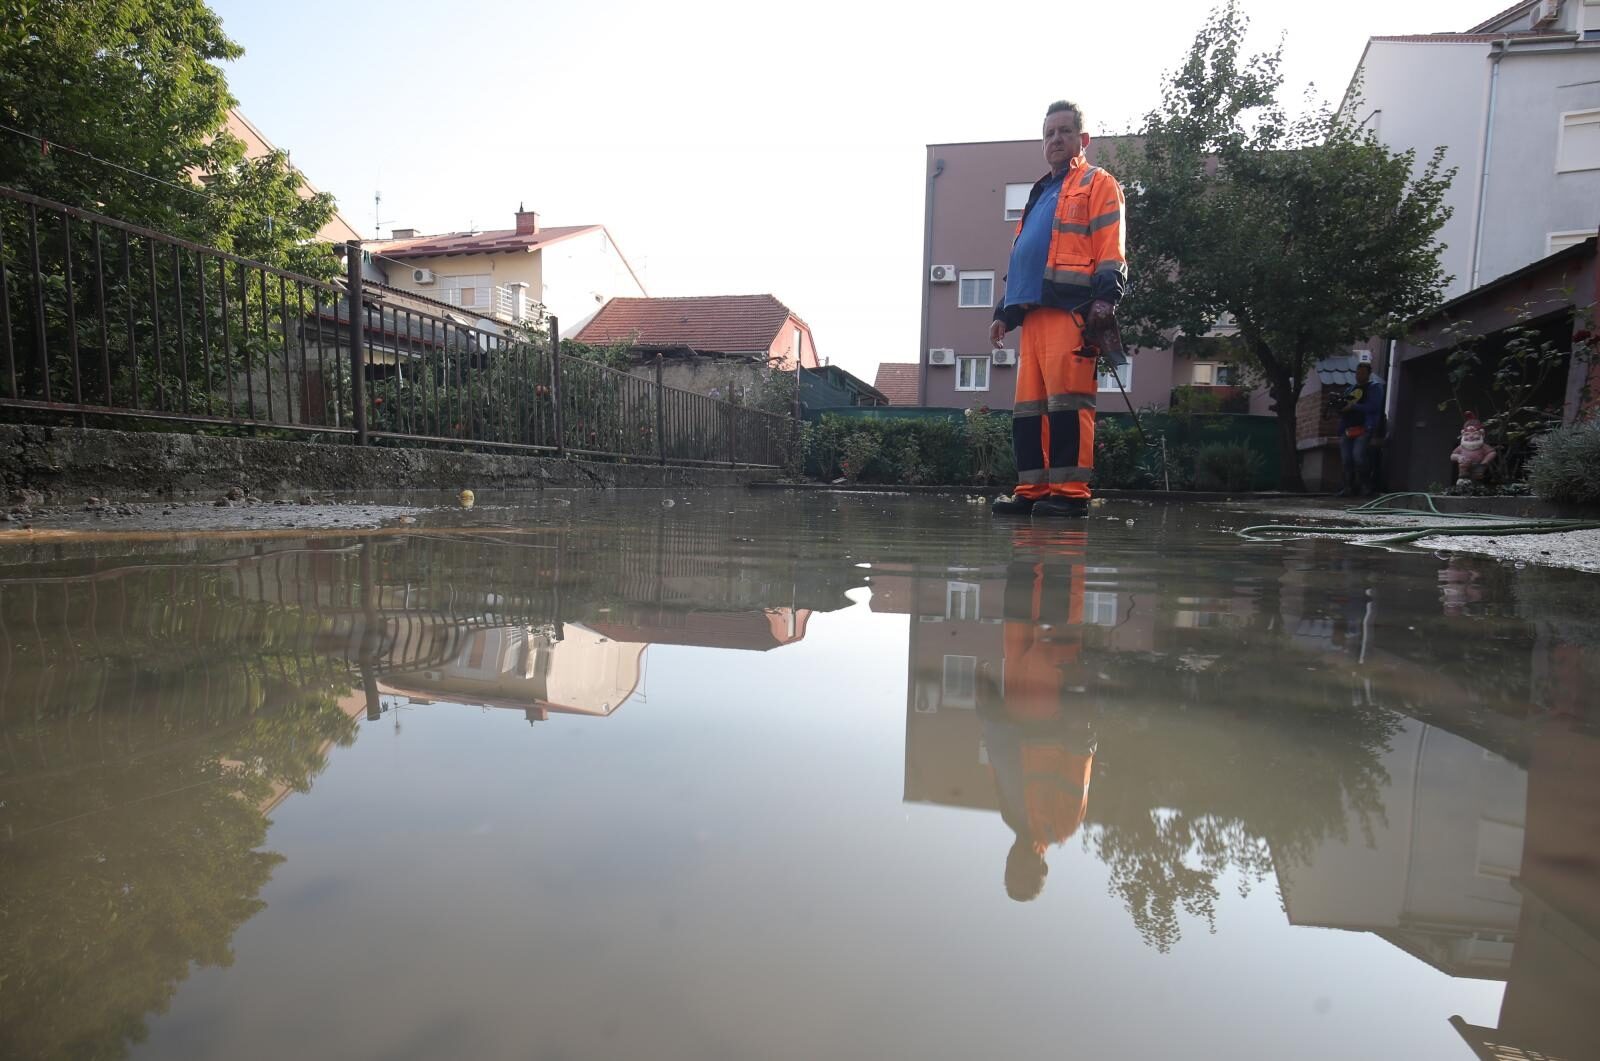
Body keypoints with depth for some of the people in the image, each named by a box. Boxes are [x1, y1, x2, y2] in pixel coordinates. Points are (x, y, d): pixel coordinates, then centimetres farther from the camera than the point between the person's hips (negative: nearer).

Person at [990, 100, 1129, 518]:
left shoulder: (1097, 183, 11)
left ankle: (1071, 491, -14)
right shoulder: (1039, 195, 32)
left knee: (1066, 398, -15)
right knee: (1028, 403, 2)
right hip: (1032, 310, 8)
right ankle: (1032, 489, 3)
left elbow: (1110, 248, -2)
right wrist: (1004, 311, 23)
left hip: (1071, 307, -7)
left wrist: (1105, 297, -17)